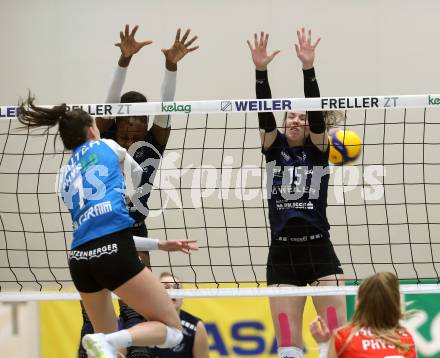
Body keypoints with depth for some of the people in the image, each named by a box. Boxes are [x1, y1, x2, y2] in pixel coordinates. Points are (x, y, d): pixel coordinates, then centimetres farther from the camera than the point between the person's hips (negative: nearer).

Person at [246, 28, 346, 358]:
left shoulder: (318, 150, 5)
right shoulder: (274, 148, 10)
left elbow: (317, 113, -10)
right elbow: (265, 114, -5)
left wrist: (308, 68, -23)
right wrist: (261, 71, -19)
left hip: (319, 249, -2)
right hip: (281, 254, 2)